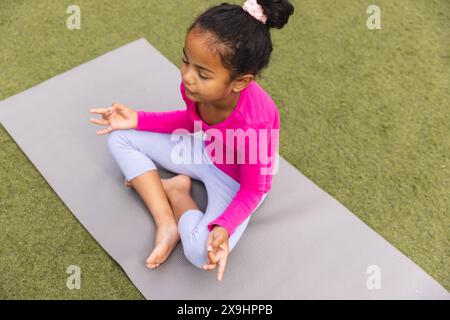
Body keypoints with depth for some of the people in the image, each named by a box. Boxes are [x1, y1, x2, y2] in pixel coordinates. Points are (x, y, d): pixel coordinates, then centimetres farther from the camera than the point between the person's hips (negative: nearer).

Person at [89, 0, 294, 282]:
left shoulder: (254, 124, -40)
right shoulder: (196, 84, -23)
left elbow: (253, 190, -23)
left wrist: (223, 226, -40)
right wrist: (138, 119, -6)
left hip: (237, 180, -6)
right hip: (204, 151, 6)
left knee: (201, 252, -31)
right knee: (121, 139, -2)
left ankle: (175, 189, 1)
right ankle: (167, 223, -7)